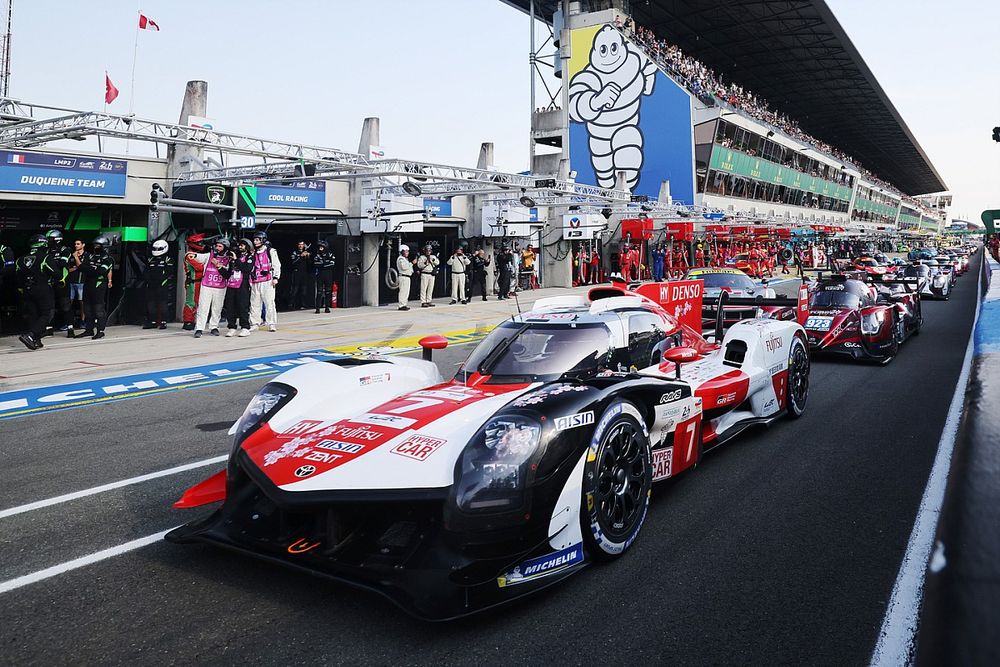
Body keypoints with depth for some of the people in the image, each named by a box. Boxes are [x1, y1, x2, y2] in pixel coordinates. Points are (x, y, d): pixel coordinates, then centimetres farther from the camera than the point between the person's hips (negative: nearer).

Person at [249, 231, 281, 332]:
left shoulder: (271, 251, 3)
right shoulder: (254, 253, 20)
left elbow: (276, 265, -1)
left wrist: (275, 277, -10)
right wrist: (250, 280, 20)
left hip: (267, 281, -6)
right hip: (255, 282, 6)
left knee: (269, 303, -8)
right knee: (254, 303, 5)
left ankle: (272, 324, -5)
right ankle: (254, 323, 12)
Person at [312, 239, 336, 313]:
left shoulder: (330, 255, 5)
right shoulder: (317, 256, 6)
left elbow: (333, 262, -10)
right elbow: (316, 264, -8)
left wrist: (323, 264, -11)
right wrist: (327, 263, -12)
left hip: (328, 276, 1)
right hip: (320, 275, -1)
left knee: (327, 292, 5)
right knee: (319, 292, -5)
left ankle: (327, 307, 12)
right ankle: (318, 308, -5)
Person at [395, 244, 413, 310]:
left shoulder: (405, 259, 23)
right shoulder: (401, 259, -10)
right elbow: (404, 267, -23)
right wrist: (412, 263, -19)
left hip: (407, 277, 11)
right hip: (403, 277, -11)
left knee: (406, 292, 12)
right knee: (403, 291, -12)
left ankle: (404, 304, 17)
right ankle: (401, 305, -12)